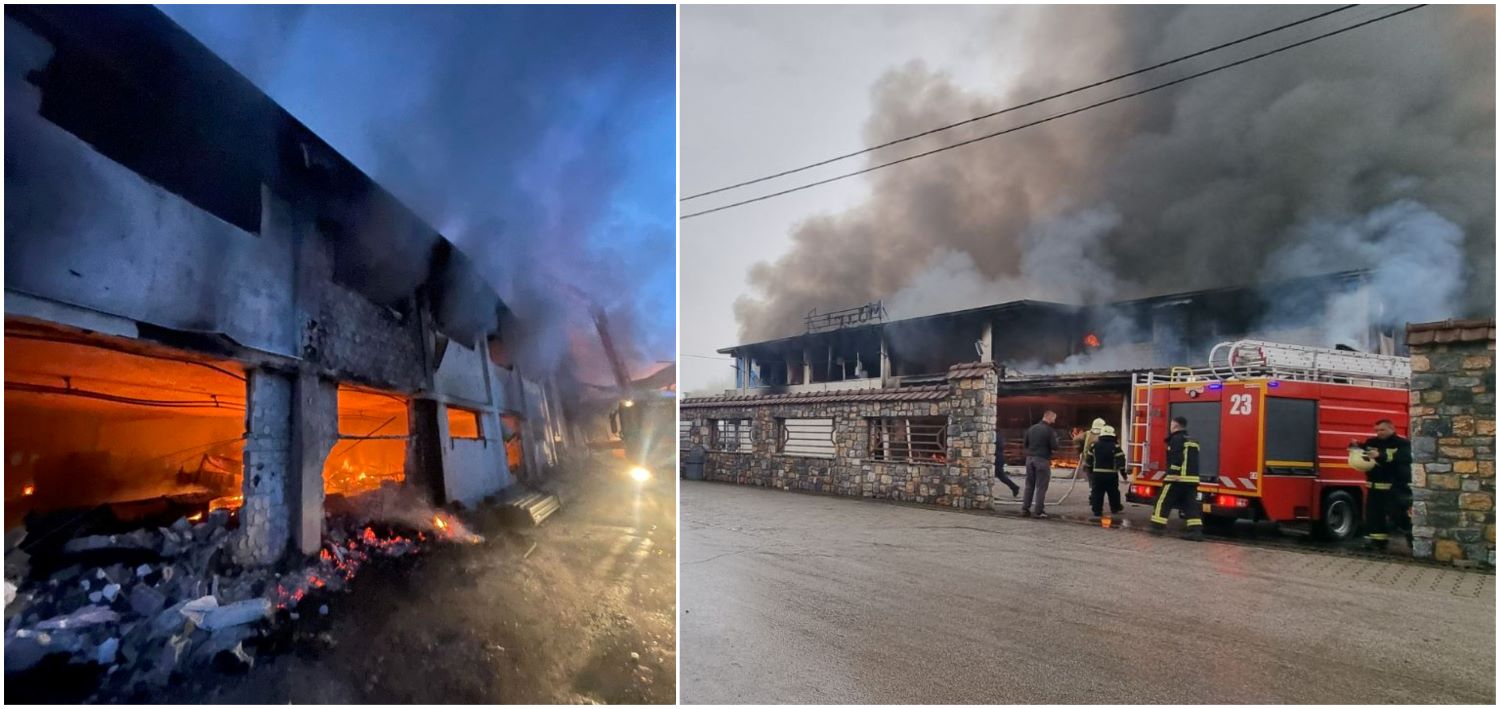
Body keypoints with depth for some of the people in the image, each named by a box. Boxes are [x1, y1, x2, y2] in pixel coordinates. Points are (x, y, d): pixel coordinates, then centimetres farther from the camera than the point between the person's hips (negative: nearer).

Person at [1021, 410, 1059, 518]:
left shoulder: (1031, 428, 9)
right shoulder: (1050, 430, -10)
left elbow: (1025, 443, 12)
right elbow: (1054, 448, -12)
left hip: (1030, 458, 6)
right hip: (1043, 460, -6)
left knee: (1029, 485, 12)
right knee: (1041, 487, 0)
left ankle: (1025, 509, 12)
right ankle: (1039, 512, 0)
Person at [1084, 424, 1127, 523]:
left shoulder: (1094, 445, 2)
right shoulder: (1115, 446, -6)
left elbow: (1089, 460, 8)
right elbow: (1121, 461, -7)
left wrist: (1090, 471, 20)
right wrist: (1123, 472, 4)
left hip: (1097, 474, 1)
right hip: (1111, 474, -1)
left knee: (1097, 494, 1)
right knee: (1113, 493, 18)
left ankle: (1097, 513, -4)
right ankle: (1115, 508, 34)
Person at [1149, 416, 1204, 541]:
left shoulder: (1177, 439, -8)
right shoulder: (1192, 441, 20)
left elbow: (1176, 458, -19)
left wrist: (1174, 473, -23)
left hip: (1178, 478, -8)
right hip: (1192, 478, 8)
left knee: (1163, 502, 0)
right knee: (1191, 505, 4)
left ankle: (1157, 526, 1)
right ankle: (1196, 531, -4)